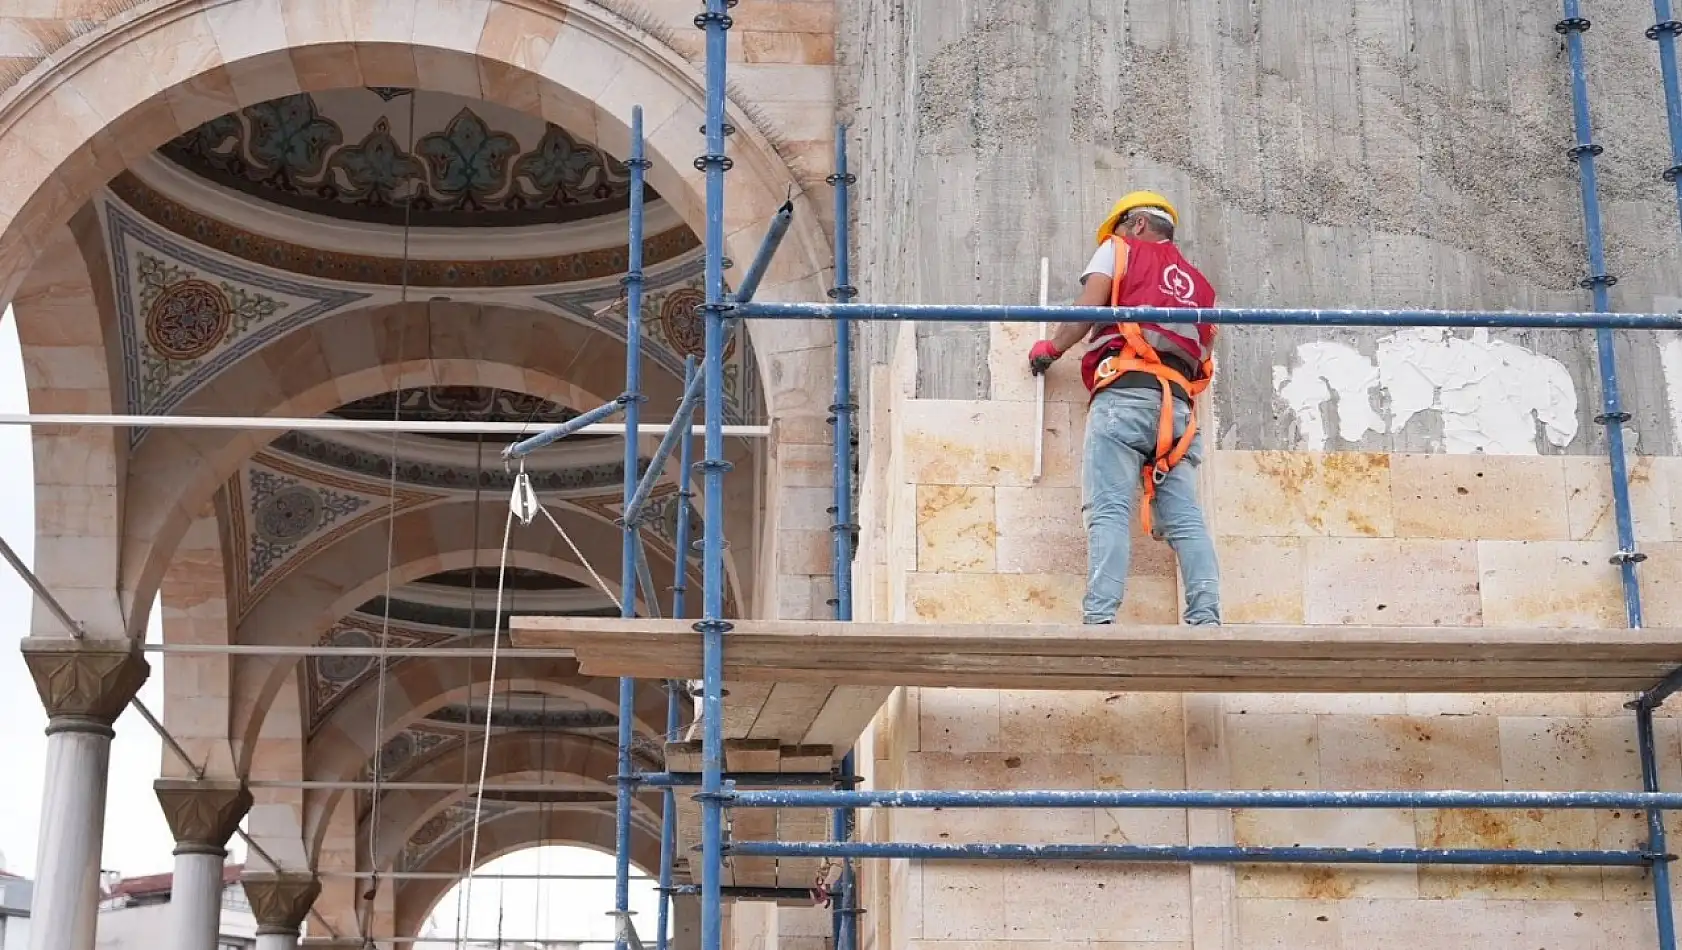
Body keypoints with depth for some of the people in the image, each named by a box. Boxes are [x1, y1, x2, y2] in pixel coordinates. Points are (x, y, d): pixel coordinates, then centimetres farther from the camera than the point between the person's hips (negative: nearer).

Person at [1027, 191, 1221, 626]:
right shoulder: (1198, 284, 33)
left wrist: (1049, 348, 19)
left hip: (1125, 392, -5)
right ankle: (1206, 617, -16)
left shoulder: (1120, 249, 17)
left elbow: (1086, 310, 6)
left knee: (1109, 510, -15)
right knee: (1184, 517, -2)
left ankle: (1100, 618, -28)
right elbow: (1204, 351, 21)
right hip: (1179, 403, 5)